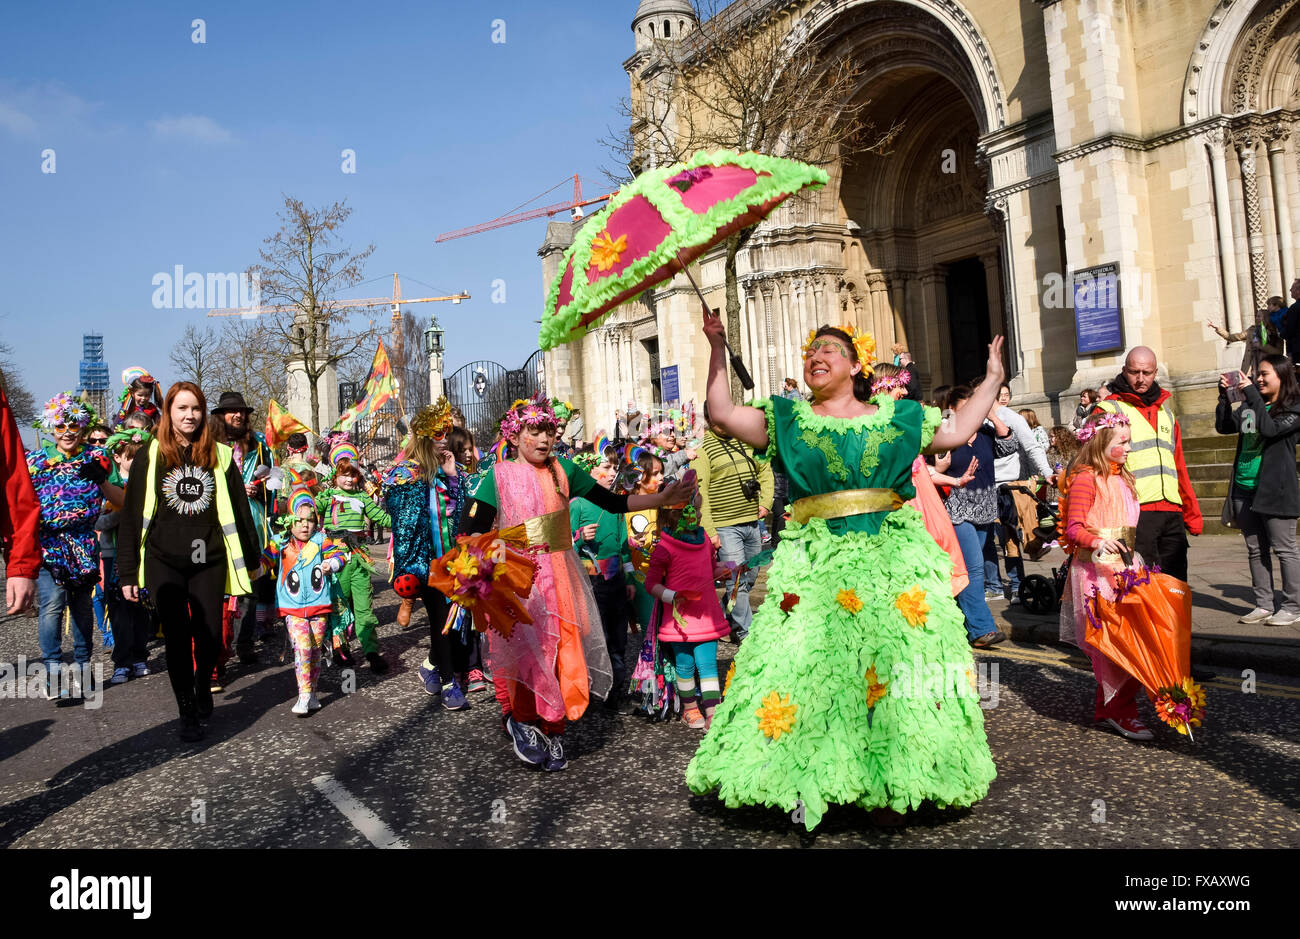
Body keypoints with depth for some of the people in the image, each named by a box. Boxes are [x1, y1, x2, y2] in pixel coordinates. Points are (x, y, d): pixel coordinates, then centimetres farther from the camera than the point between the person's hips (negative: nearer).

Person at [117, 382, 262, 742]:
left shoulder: (219, 456, 5)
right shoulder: (149, 457, 2)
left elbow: (239, 508, 8)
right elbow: (132, 516, 3)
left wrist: (253, 558, 9)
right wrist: (127, 573, 1)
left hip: (209, 560, 1)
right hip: (164, 562, -1)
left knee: (210, 635, 2)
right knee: (177, 638, 1)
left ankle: (203, 687, 31)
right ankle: (187, 713, 14)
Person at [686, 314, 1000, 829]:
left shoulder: (895, 415, 14)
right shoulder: (788, 418, 11)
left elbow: (958, 431, 18)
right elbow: (722, 413, 1)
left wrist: (992, 380, 20)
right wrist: (717, 347, 1)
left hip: (892, 554, 1)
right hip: (815, 560, -1)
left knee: (895, 662, -1)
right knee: (810, 666, -6)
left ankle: (892, 786, 11)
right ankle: (806, 783, 6)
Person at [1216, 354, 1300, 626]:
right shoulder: (1250, 406, 12)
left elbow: (1270, 428, -21)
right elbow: (1224, 426, 9)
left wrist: (1251, 395, -19)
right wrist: (1224, 396, -2)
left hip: (1274, 489, -6)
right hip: (1244, 489, 6)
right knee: (1256, 550, 10)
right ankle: (1263, 605, 16)